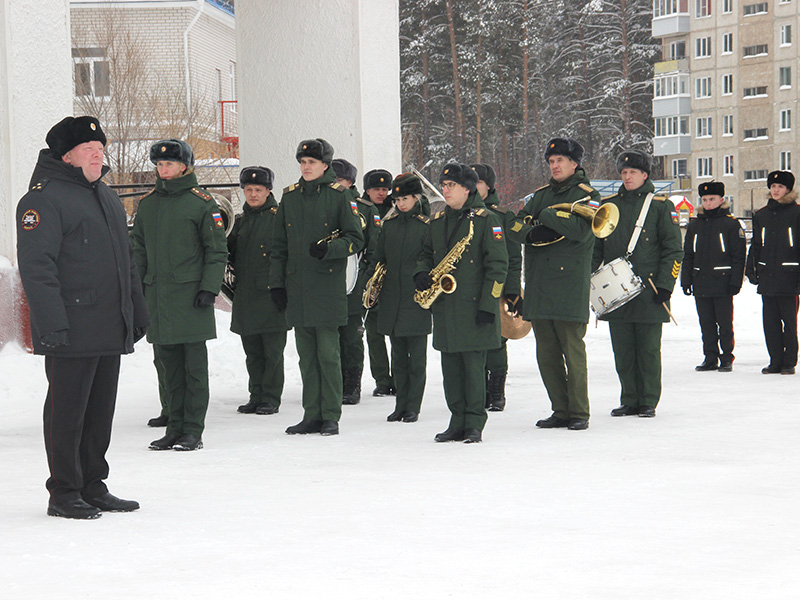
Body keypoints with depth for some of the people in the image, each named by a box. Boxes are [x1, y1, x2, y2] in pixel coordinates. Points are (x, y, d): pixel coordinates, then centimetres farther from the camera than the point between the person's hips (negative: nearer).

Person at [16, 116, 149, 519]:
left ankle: (93, 485, 20)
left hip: (111, 330, 8)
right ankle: (64, 493, 4)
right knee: (67, 410, -3)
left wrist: (137, 311, 23)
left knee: (101, 409, 12)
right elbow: (36, 265, -15)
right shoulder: (44, 198, -8)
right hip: (71, 331, -8)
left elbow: (125, 260, 27)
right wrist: (52, 323, -22)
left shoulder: (107, 197, 19)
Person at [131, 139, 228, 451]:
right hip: (156, 294, 5)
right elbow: (138, 249, 19)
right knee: (166, 364, 8)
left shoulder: (201, 202, -3)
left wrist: (209, 287, -11)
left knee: (194, 364, -2)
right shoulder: (147, 203, 13)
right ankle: (175, 427, 15)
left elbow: (217, 250, -3)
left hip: (190, 294, -5)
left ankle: (193, 431, 3)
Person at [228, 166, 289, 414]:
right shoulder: (241, 220, 16)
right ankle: (256, 396, 18)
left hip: (271, 294, -6)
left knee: (272, 351, -2)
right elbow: (232, 255, 21)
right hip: (246, 296, 6)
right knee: (252, 351, 10)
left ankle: (271, 399, 3)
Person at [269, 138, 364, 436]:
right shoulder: (290, 196, 13)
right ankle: (312, 416, 12)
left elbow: (355, 239, -2)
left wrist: (329, 249, -19)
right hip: (297, 287, 5)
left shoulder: (338, 195, -1)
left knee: (328, 353, -5)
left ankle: (331, 417, 1)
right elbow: (279, 244, 17)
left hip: (328, 286, -5)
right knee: (306, 355, 7)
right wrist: (276, 283, 11)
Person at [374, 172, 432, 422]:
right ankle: (401, 405, 16)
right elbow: (380, 258, 15)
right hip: (392, 297, 5)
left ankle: (413, 407, 6)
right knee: (398, 357, 10)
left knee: (416, 357, 0)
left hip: (416, 299, -5)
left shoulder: (427, 225, -4)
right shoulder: (389, 224, 10)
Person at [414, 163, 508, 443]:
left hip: (473, 305, -6)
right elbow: (426, 254, 26)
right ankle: (458, 422, 13)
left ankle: (475, 425, 1)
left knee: (473, 366, -5)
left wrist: (487, 304, -13)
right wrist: (421, 275, 2)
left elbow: (498, 265, -7)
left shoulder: (485, 220, -4)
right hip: (444, 307, 6)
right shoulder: (437, 221, 14)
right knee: (450, 367, 7)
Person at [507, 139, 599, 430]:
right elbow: (515, 227, 8)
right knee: (546, 355, 7)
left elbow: (581, 229, -16)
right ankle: (561, 411, 15)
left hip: (570, 286, -6)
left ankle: (579, 413, 2)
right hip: (538, 286, 6)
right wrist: (534, 232, -12)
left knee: (573, 353, -5)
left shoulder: (587, 194, 2)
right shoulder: (540, 195, 19)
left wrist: (547, 216, -11)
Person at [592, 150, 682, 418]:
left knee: (648, 349, 0)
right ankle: (629, 401, 14)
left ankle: (648, 402, 8)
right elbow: (595, 247, 19)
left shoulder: (661, 206, 2)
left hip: (648, 292, -4)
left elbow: (673, 250, 0)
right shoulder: (608, 205, 13)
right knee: (622, 350, 5)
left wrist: (664, 285, -8)